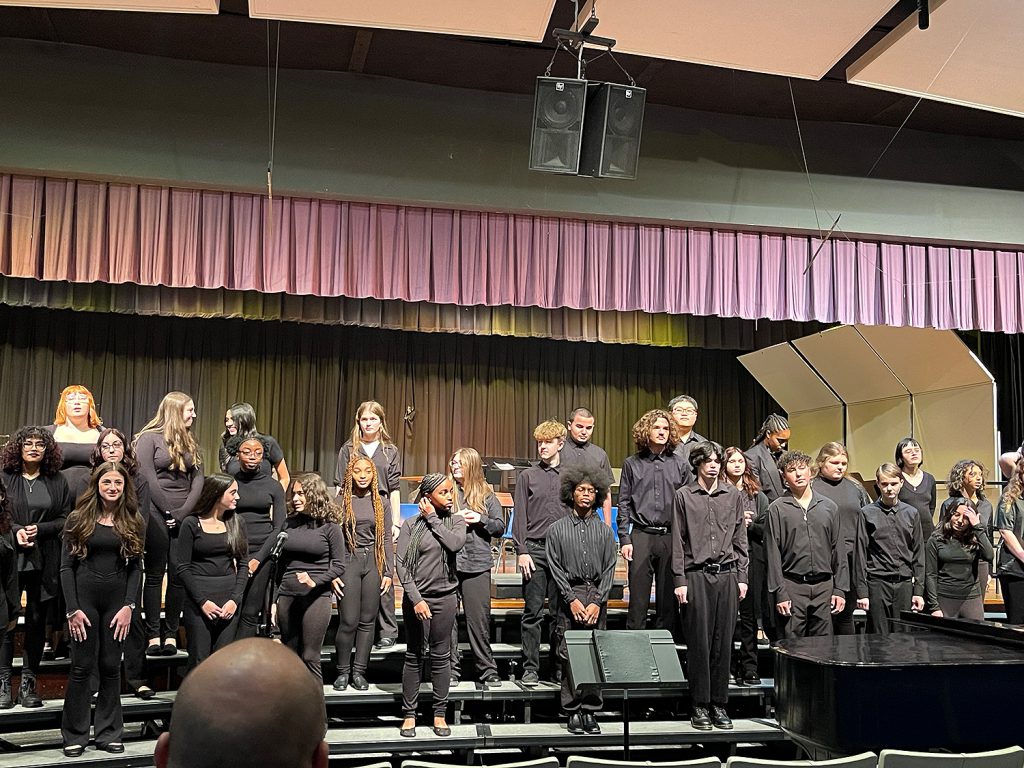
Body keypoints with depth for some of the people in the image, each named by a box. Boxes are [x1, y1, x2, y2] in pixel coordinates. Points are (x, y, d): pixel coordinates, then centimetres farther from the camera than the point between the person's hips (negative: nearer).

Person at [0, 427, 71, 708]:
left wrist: (39, 529, -10)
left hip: (44, 562, 2)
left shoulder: (57, 481, 8)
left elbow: (65, 519, 6)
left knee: (37, 620, 6)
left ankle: (28, 683, 14)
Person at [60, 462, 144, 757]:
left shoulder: (132, 522, 6)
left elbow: (136, 567, 4)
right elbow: (66, 566, -1)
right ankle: (75, 736, 11)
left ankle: (109, 733, 14)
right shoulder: (78, 519, 1)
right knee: (82, 666, 0)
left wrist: (129, 606, -6)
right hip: (84, 597, -1)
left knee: (111, 666, 5)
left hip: (117, 599, 2)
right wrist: (72, 609, -8)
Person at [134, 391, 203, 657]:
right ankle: (153, 635, 5)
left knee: (179, 574, 0)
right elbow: (148, 478, -8)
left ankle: (171, 633, 6)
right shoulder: (149, 438, 0)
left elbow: (198, 479, 8)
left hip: (183, 516, 4)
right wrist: (167, 511, -11)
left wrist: (183, 512, -6)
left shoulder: (190, 442, 16)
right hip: (156, 514, -4)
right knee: (155, 574, 1)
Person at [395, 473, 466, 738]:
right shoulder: (411, 524, -3)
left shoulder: (456, 521, 4)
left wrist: (433, 518, -11)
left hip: (445, 597, 2)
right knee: (414, 656, 5)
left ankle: (440, 714, 15)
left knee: (441, 656, 6)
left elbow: (455, 543, -18)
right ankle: (409, 714, 13)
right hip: (416, 597, -2)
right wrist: (415, 598, -13)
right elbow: (401, 563, -7)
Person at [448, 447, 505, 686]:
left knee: (479, 618, 1)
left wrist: (480, 520, -7)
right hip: (447, 563, 0)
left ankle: (487, 669, 10)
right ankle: (451, 669, 12)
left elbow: (500, 527, 9)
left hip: (477, 566, 0)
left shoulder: (486, 496, 10)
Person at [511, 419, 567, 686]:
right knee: (533, 612, 0)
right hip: (535, 550, -1)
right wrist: (522, 551, -6)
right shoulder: (527, 476, 7)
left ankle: (559, 666, 13)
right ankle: (530, 668, 6)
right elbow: (520, 516, 3)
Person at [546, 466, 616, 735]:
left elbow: (609, 569, 5)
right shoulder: (557, 529, 6)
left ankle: (590, 711, 7)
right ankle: (573, 712, 4)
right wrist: (572, 599, -7)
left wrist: (597, 601, -5)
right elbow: (555, 568, 2)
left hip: (597, 595, 1)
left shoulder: (604, 530, 10)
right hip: (569, 595, -1)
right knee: (568, 655, -3)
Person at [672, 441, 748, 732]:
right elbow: (678, 542, 2)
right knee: (699, 642, -1)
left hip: (727, 575, 2)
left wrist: (742, 576, 7)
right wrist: (680, 580, -4)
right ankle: (700, 706, 7)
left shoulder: (733, 495, 11)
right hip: (696, 576, -2)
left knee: (723, 641, 4)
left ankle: (719, 704, 12)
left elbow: (740, 540, 13)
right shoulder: (684, 496, 4)